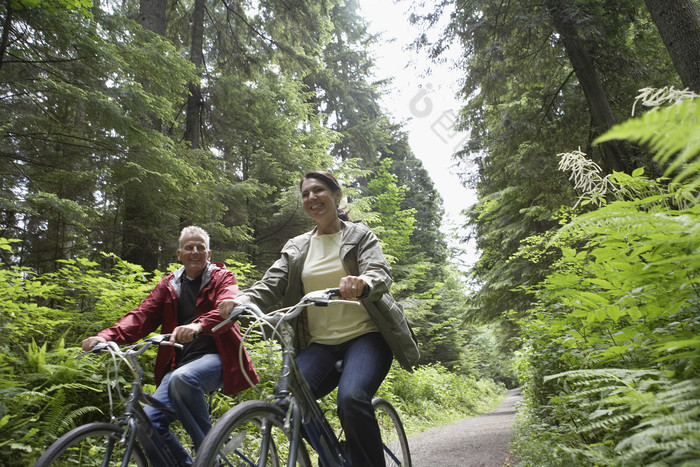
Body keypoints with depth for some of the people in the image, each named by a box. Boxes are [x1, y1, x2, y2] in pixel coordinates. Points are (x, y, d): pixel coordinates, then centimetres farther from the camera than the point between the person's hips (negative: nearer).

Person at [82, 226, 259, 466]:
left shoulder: (222, 278, 5)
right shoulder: (169, 285, 18)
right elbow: (142, 315, 4)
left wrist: (198, 325, -38)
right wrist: (107, 336, -16)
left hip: (215, 358, -4)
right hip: (179, 363, 5)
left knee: (182, 379, -35)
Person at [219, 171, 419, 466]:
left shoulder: (360, 235, 5)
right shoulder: (296, 248, 14)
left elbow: (381, 274, -12)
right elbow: (271, 285, 2)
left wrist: (363, 284, -38)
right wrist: (241, 302, -20)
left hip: (365, 336, -3)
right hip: (320, 344, 4)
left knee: (351, 398, -31)